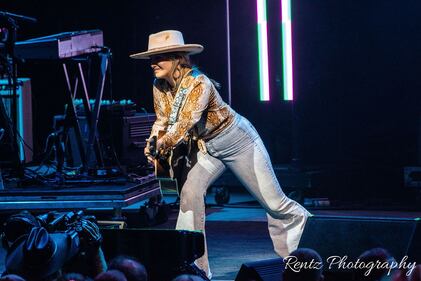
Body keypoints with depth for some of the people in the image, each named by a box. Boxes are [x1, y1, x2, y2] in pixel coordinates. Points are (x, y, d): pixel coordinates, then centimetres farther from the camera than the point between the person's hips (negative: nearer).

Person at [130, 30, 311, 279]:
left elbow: (186, 122, -40)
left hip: (238, 142, -6)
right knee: (190, 192, -14)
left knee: (273, 201, 3)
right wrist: (152, 144, -21)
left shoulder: (199, 83, -31)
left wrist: (163, 143, -56)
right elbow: (162, 121, 0)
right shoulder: (160, 87, -8)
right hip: (208, 146, 6)